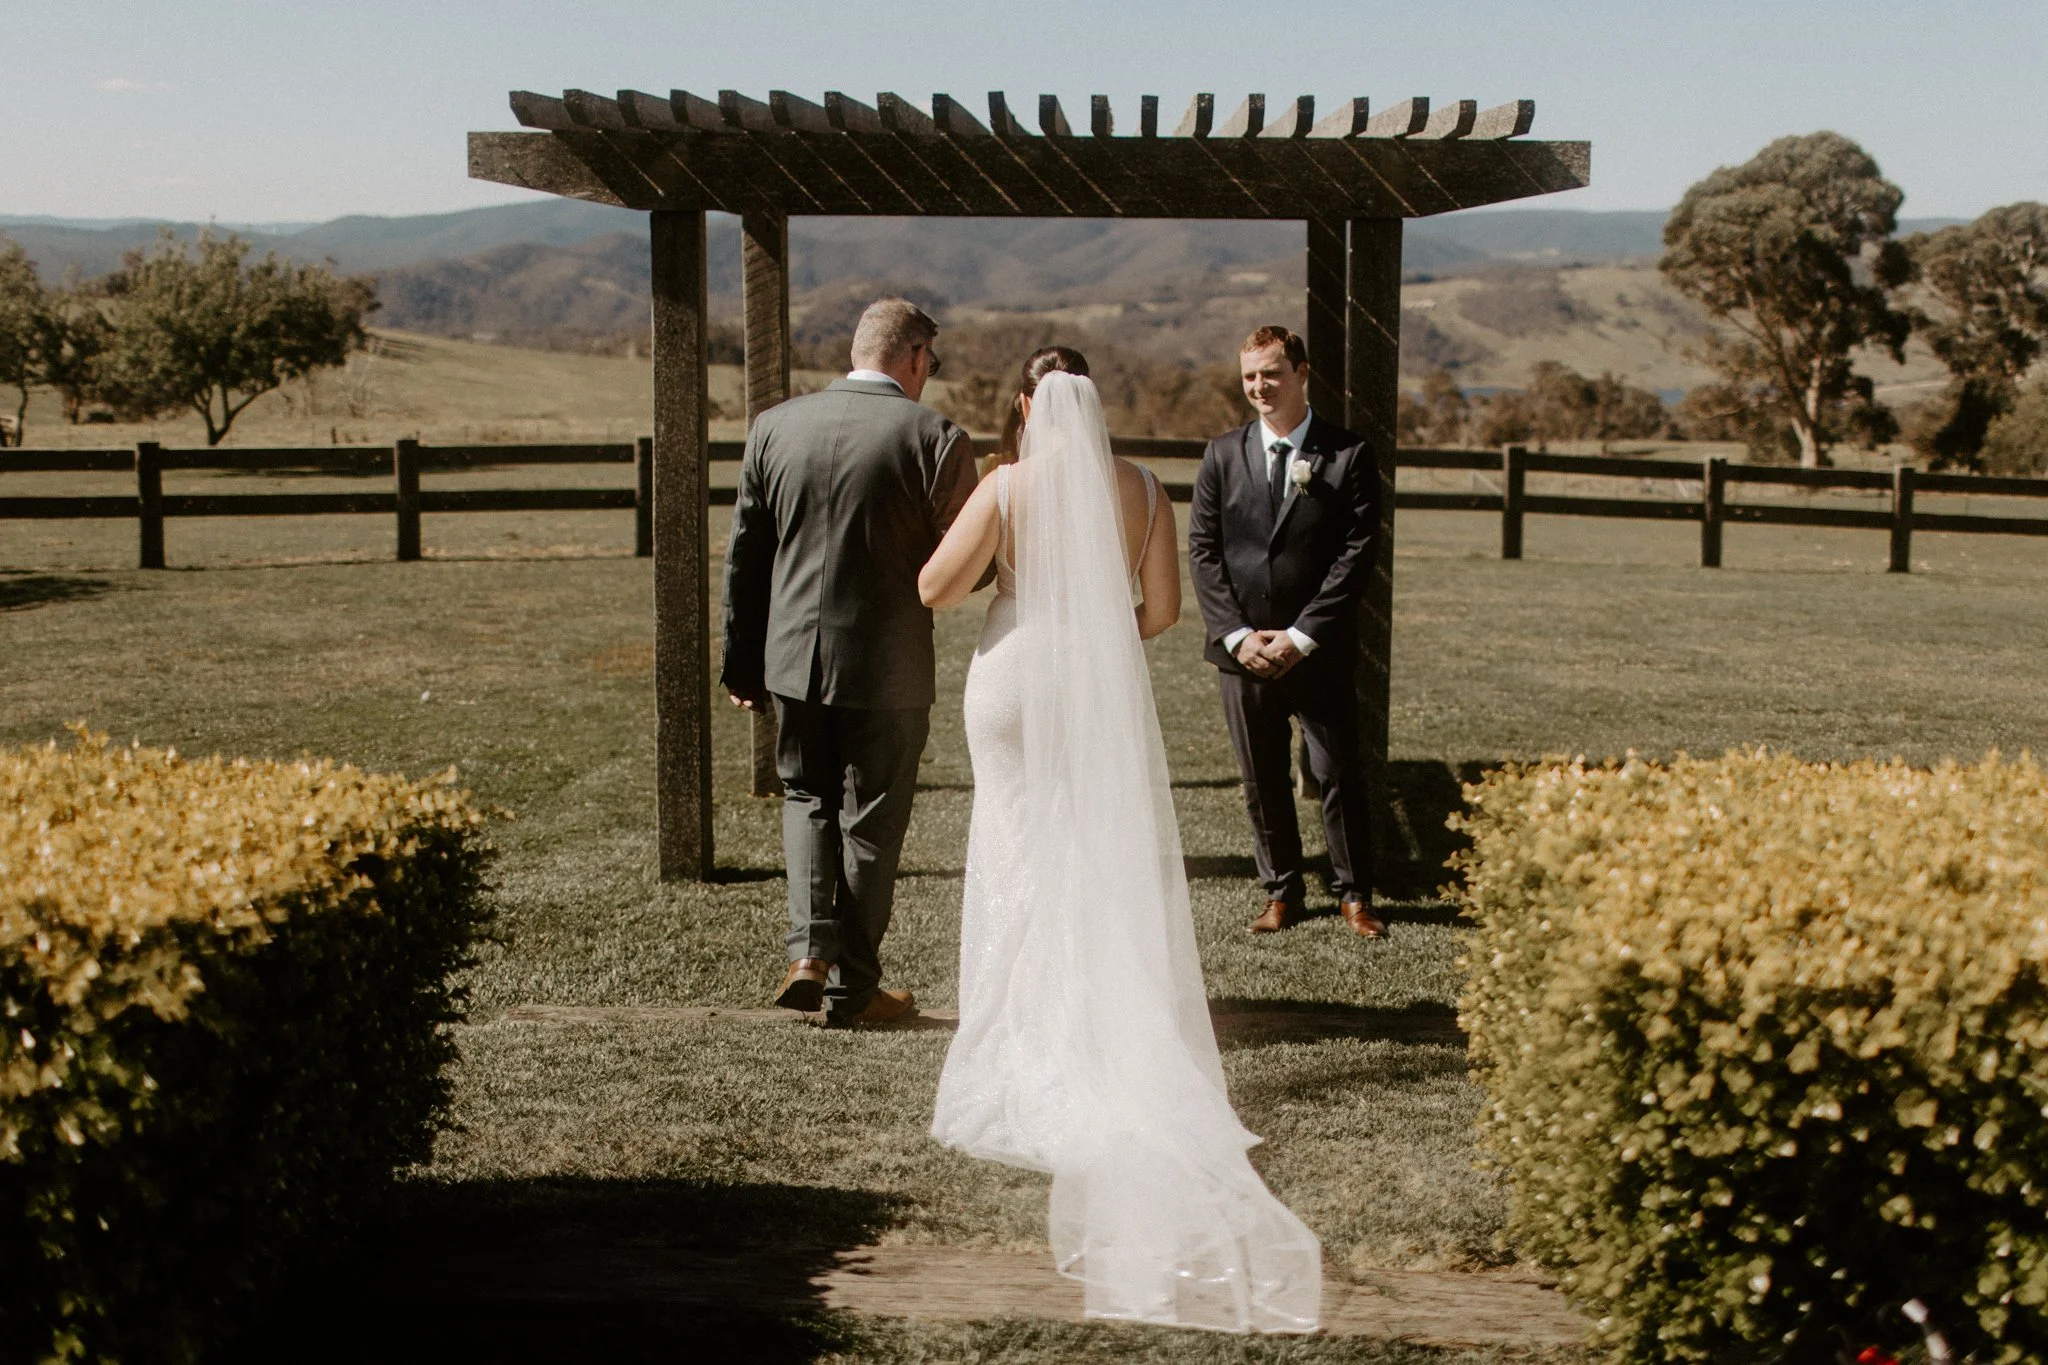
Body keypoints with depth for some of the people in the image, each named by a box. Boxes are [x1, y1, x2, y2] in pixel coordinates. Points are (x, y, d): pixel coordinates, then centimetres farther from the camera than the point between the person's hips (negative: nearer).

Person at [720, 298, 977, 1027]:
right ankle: (853, 986, 20)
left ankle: (810, 950, 6)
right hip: (887, 666, -3)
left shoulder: (774, 426, 0)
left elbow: (743, 556, 5)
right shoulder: (934, 438, -12)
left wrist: (741, 665, 13)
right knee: (870, 821, 11)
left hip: (792, 658, 3)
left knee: (806, 797, 22)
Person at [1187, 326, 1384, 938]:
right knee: (1262, 781, 10)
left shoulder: (1349, 455, -3)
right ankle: (1282, 889, 24)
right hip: (1242, 652, 3)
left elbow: (1356, 554, -7)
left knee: (1340, 774, 3)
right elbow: (1202, 550, 3)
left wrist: (1301, 636, -13)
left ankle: (1354, 893, 18)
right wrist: (1237, 634, -8)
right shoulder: (1223, 454, 6)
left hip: (1319, 652, -2)